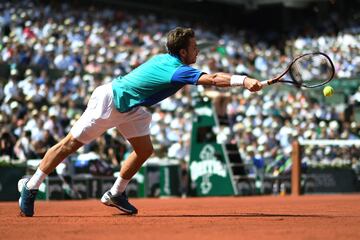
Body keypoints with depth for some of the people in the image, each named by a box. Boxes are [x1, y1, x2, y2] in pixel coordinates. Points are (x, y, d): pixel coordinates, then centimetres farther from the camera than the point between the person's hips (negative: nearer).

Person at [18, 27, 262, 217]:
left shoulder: (166, 59, -3)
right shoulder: (178, 70, -28)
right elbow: (213, 79, -40)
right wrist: (244, 80, -44)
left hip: (129, 107, 9)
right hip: (108, 101, -9)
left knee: (145, 150, 3)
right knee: (70, 144, -1)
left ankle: (116, 194, 17)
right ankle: (31, 187, 9)